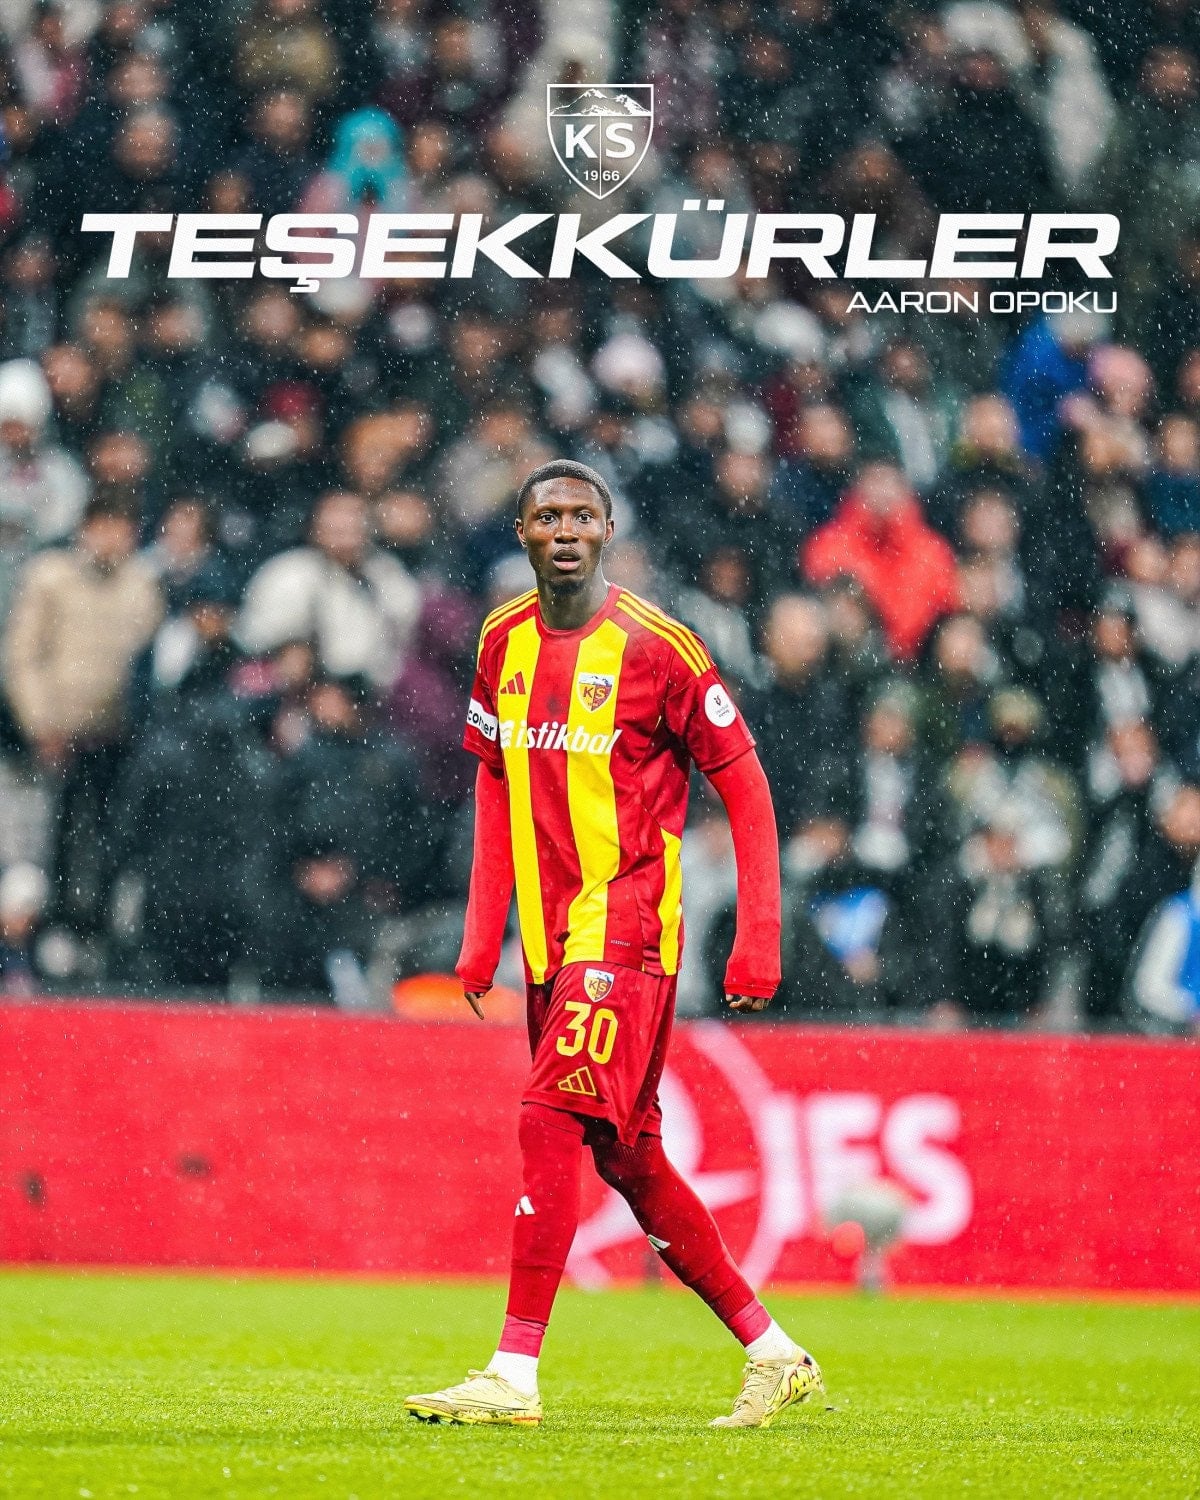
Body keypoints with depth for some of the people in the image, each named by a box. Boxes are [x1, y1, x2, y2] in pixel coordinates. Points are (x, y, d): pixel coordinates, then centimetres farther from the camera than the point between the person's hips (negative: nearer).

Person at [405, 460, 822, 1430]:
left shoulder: (654, 646, -10)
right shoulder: (505, 643, 9)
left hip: (626, 930, -7)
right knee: (626, 1156, 11)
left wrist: (758, 943, -12)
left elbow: (745, 786, -7)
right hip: (549, 940, 7)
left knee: (551, 1125, -17)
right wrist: (483, 933, 11)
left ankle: (514, 1376, -17)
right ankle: (773, 1354, 21)